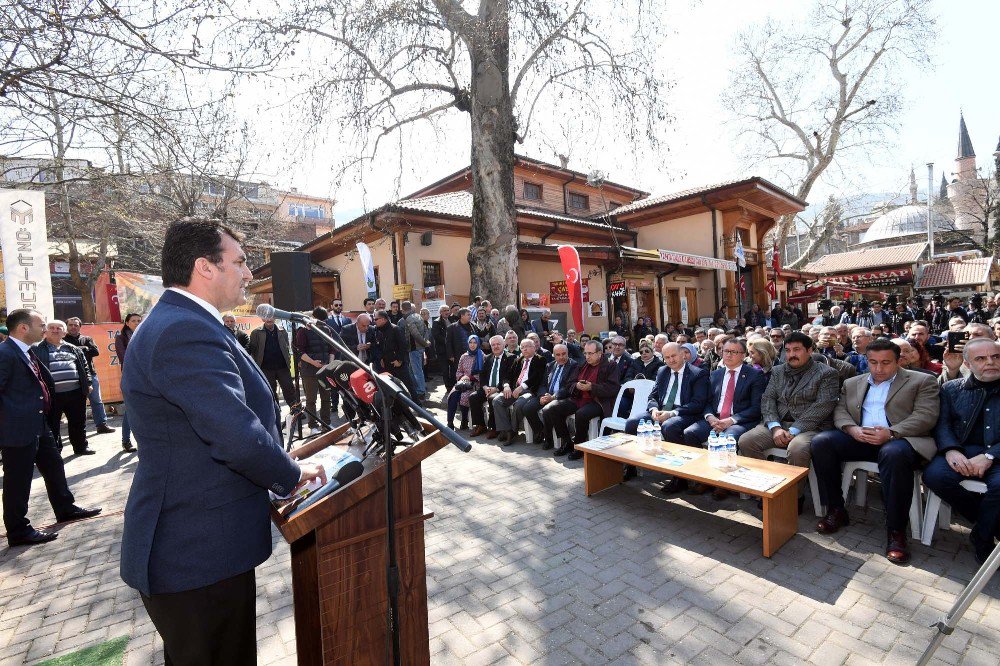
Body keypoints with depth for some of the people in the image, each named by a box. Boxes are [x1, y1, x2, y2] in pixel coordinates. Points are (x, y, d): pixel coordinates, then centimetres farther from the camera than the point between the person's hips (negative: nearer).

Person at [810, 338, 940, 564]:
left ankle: (896, 530, -23)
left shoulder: (922, 381, 10)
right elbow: (840, 412, 13)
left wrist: (891, 433, -20)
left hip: (899, 439, -4)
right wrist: (852, 429, -11)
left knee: (895, 453, -39)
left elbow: (926, 416, -4)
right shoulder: (852, 383, 21)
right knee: (821, 441, -23)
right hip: (859, 439, 4)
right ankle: (836, 511, -11)